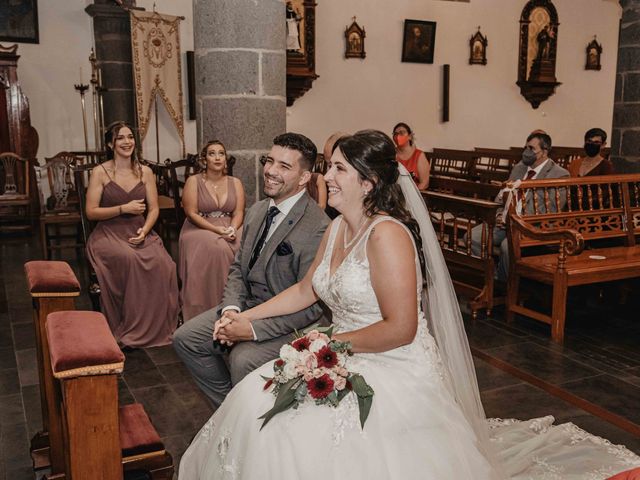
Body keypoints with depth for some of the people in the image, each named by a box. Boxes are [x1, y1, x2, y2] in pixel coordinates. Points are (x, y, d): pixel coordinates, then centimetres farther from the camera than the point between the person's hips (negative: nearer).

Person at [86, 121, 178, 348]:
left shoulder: (145, 172, 12)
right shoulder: (100, 173, 1)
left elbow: (154, 209, 8)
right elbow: (91, 212, -2)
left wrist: (144, 230, -11)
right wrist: (124, 208, -13)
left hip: (140, 234, 3)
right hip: (109, 234, -2)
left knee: (162, 263, -30)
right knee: (129, 259, -36)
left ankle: (155, 327, -16)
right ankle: (129, 331, -20)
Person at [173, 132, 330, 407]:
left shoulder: (317, 228, -23)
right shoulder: (257, 211, 5)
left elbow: (311, 304, -22)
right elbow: (238, 267, 11)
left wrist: (255, 329, -25)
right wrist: (231, 308, -8)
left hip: (291, 322, -8)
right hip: (247, 305, 8)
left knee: (243, 360, -31)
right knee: (185, 338, 2)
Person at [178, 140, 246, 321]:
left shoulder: (235, 183, 12)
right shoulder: (194, 181, 3)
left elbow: (238, 213, 4)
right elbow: (191, 213, -5)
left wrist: (232, 229, -18)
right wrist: (216, 229, -17)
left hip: (230, 230, 3)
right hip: (199, 229, -3)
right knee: (216, 248, -35)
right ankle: (212, 306, -27)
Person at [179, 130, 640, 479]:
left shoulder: (387, 234, -21)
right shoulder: (337, 229, 7)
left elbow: (400, 328, -24)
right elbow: (306, 291, 17)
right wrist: (247, 316, 12)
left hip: (396, 371, -9)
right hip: (349, 360, 9)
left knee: (305, 429, -22)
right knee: (257, 399, -2)